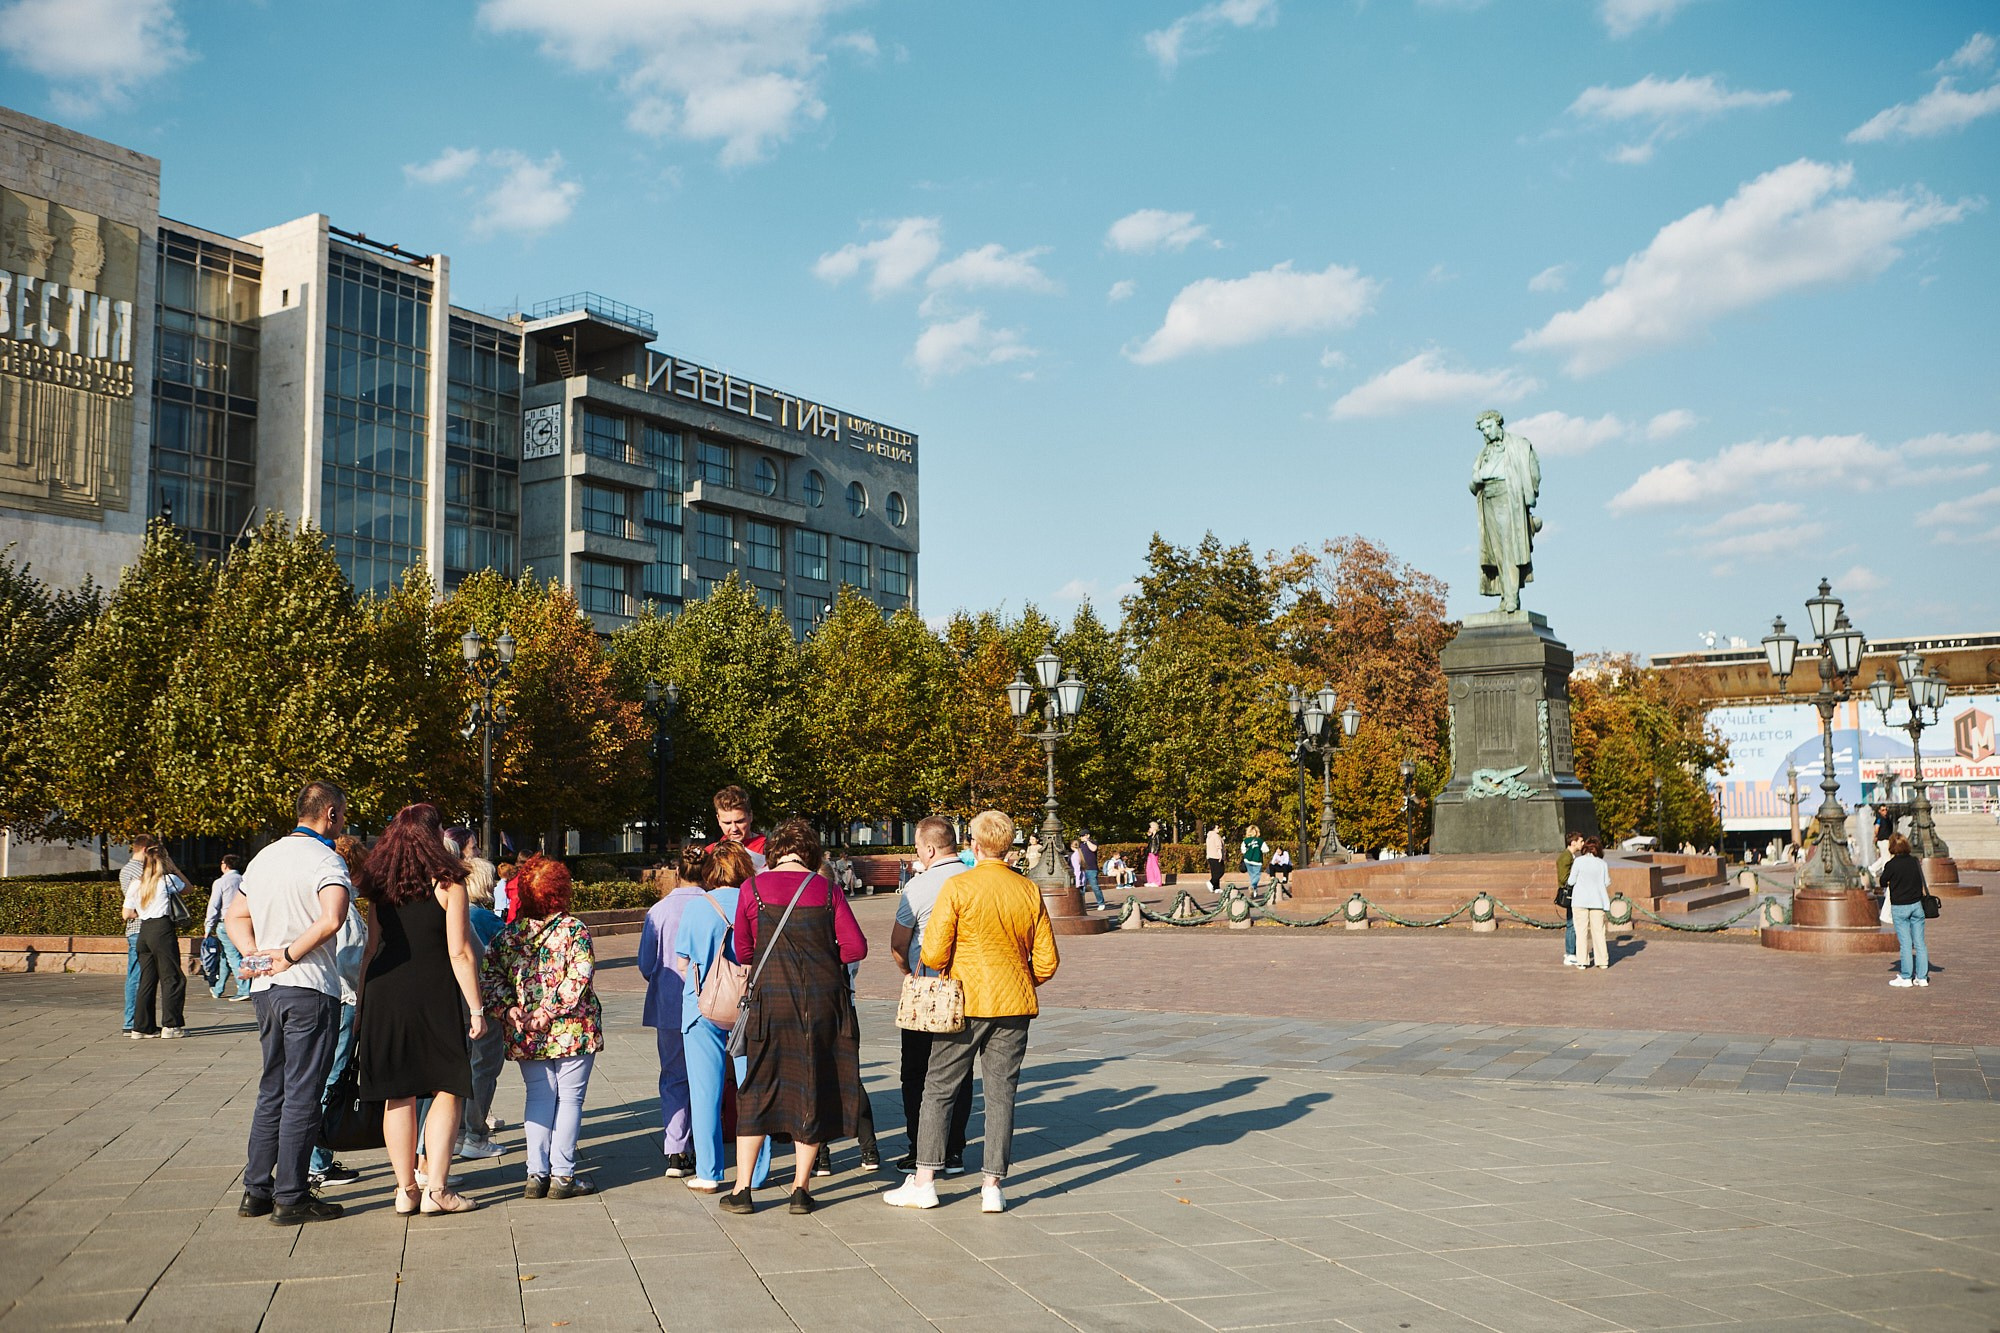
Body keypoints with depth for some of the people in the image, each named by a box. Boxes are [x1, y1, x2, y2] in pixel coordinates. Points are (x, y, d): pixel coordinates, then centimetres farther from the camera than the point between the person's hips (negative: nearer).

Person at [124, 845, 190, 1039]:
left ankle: (142, 1026, 11)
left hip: (143, 932, 6)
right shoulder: (168, 880, -3)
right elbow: (187, 886, 17)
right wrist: (173, 867, 16)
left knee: (147, 980, 10)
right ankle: (171, 1025, -1)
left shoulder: (136, 884, 10)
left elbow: (127, 914, 10)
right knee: (173, 978, 0)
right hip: (162, 930, -6)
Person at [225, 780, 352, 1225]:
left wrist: (254, 955, 6)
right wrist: (289, 956, -15)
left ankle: (256, 1191, 19)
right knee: (303, 1095, -1)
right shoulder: (326, 859, -12)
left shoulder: (263, 858, 14)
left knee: (272, 1091, 16)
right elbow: (331, 921, -28)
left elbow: (235, 917, 21)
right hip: (310, 989, -8)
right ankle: (291, 1198, 3)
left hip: (266, 990, 8)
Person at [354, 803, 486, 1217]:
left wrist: (362, 1004, 16)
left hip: (384, 996, 5)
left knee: (398, 1095, 10)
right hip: (433, 996, -5)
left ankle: (406, 1189, 15)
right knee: (448, 1090, 4)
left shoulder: (381, 887, 7)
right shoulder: (447, 884, -7)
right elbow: (460, 953, -10)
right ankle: (436, 1189, 1)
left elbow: (372, 948, 9)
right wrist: (476, 1008, -6)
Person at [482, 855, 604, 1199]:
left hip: (526, 1037, 4)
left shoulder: (508, 934, 4)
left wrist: (508, 1009, -6)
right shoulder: (575, 930, -9)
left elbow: (487, 976, -2)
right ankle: (562, 1175, 6)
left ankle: (537, 1174, 11)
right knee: (569, 1098, 5)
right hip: (573, 1032, -4)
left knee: (538, 1097, 13)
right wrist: (550, 1012, -15)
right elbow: (577, 980, -18)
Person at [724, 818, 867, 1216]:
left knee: (758, 1089, 10)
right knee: (813, 1090, 10)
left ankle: (741, 1189, 10)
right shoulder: (827, 891, -2)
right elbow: (857, 947, -2)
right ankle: (801, 1188, 13)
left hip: (771, 999, 0)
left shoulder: (753, 888, -2)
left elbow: (743, 950, 6)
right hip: (823, 1000, 0)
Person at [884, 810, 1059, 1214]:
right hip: (1014, 1006, 3)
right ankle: (993, 1187, 8)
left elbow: (933, 954, -12)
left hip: (965, 1003, -3)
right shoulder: (1030, 892, 2)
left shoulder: (958, 887, -10)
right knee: (1001, 1094, 8)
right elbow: (1047, 961, 4)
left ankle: (924, 1181, 11)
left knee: (939, 1090, 8)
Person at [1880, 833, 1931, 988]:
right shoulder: (1915, 861, -1)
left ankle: (1906, 977, 5)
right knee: (1919, 942, 7)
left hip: (1899, 907, -4)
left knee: (1905, 943, 1)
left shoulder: (1891, 865, -13)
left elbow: (1883, 883, 0)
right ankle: (1922, 977, 11)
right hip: (1916, 904, 4)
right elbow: (1921, 881, 10)